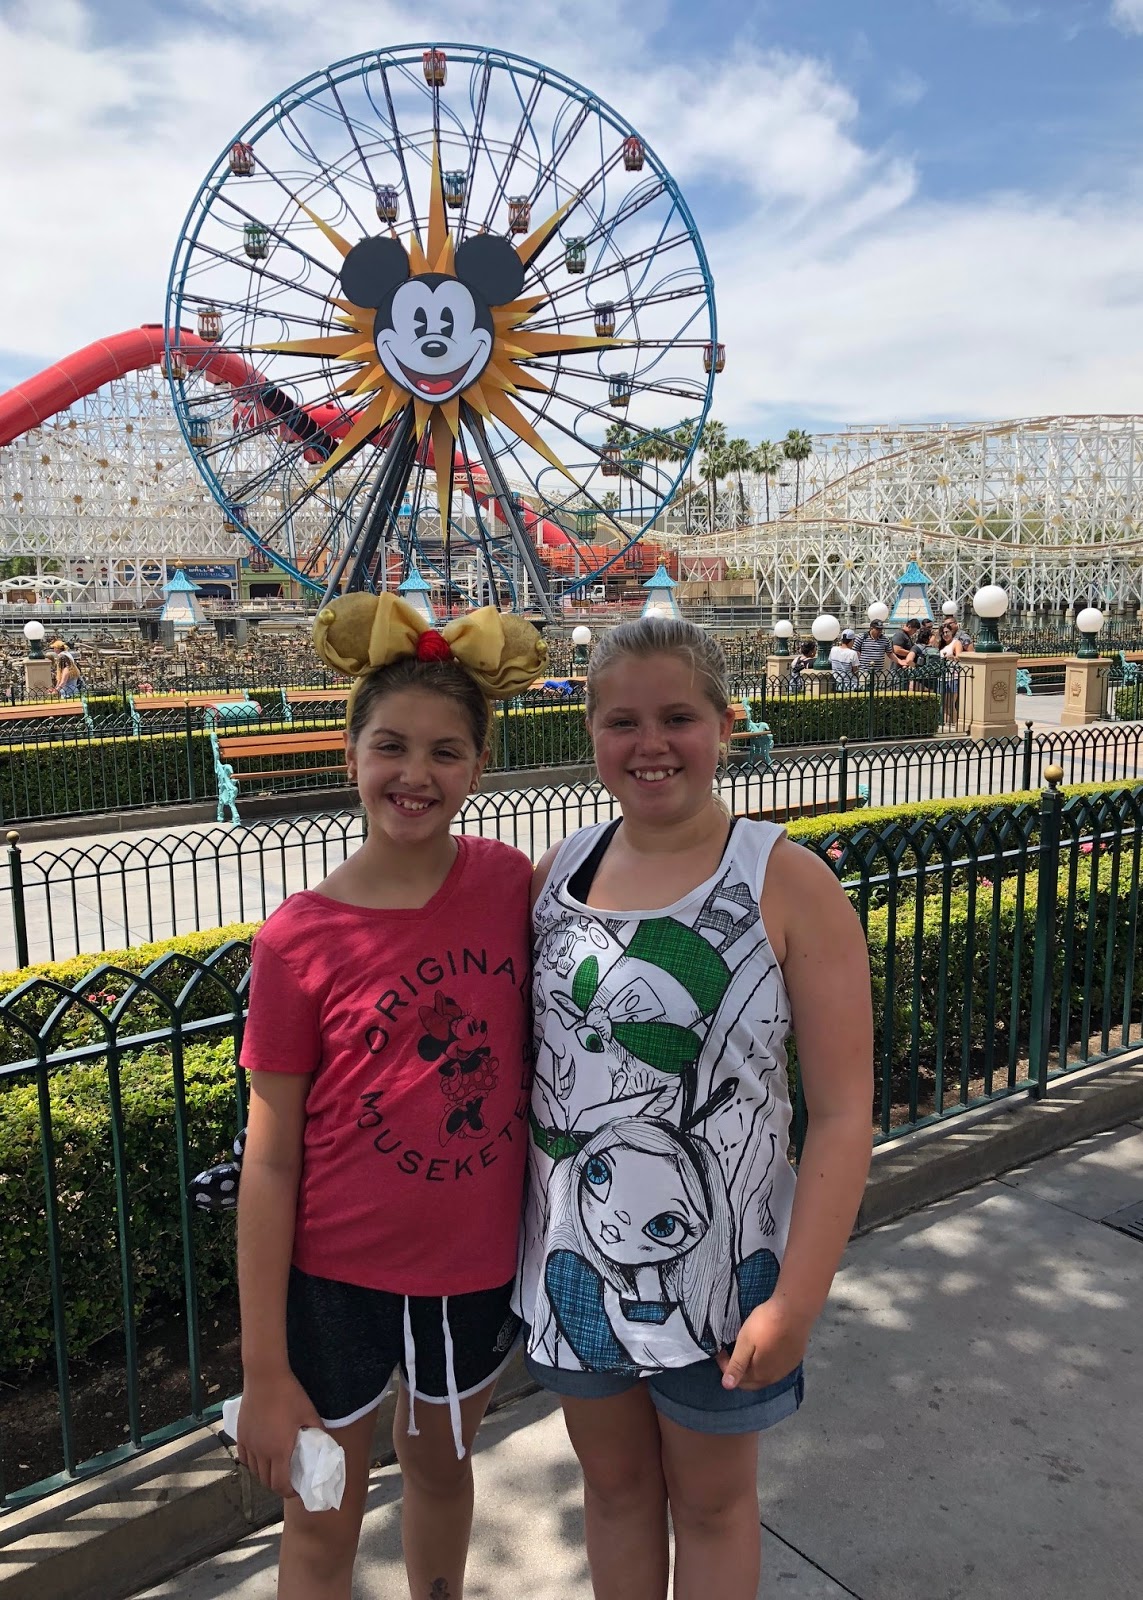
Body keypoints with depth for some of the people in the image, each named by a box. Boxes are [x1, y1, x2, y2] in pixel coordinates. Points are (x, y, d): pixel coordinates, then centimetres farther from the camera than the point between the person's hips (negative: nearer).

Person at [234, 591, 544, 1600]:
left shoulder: (510, 882, -10)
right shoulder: (299, 940, -17)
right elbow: (270, 1162, -12)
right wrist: (264, 1370, -9)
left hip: (481, 1266, 3)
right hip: (336, 1280, -2)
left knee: (442, 1465, 28)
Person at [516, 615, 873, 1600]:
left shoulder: (788, 884, -16)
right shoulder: (560, 872, -3)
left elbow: (842, 1112, -15)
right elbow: (522, 1052, 7)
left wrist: (797, 1300, -17)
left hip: (718, 1266, -3)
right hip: (574, 1254, 4)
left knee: (711, 1500, 21)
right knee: (613, 1481, 24)